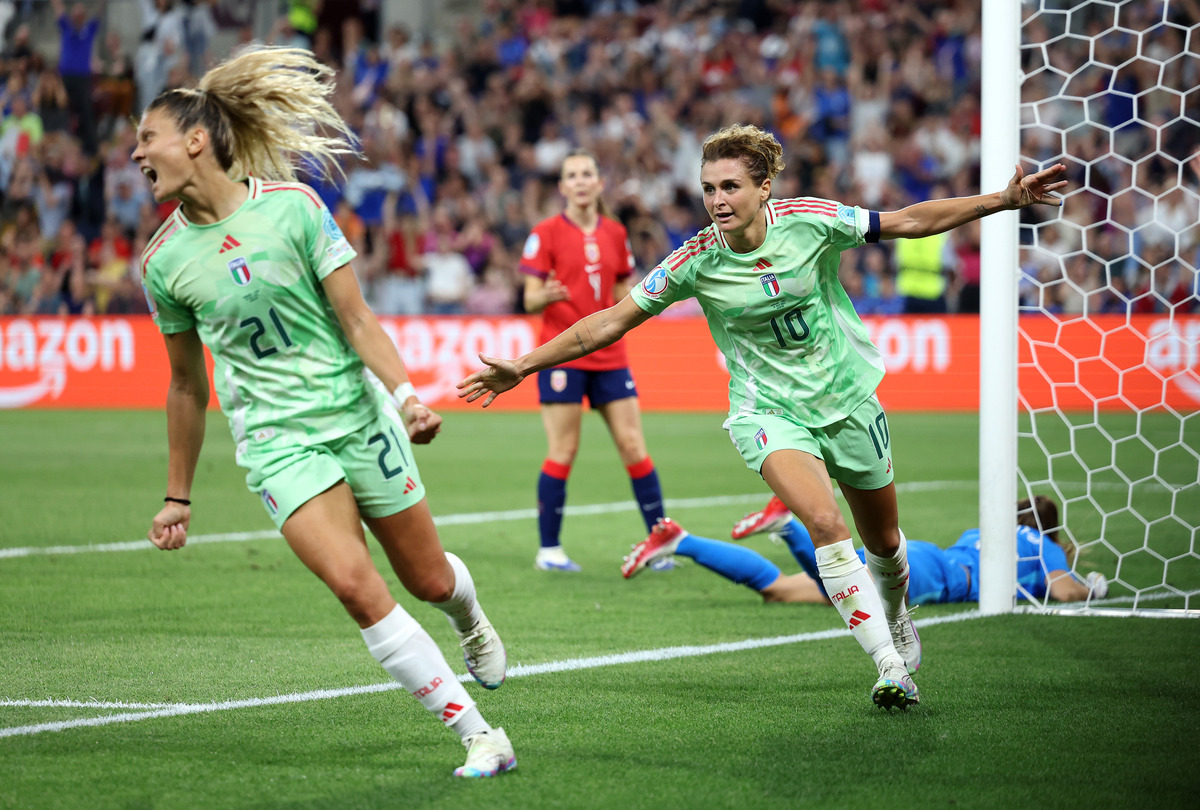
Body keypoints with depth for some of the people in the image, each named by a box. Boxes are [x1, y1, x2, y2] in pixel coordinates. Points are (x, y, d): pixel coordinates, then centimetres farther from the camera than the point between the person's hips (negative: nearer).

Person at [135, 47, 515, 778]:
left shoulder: (292, 205, -8)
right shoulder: (164, 262, -1)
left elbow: (356, 319, -6)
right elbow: (188, 386, 11)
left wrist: (406, 394, -19)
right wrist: (178, 497, 15)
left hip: (357, 415, 0)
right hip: (276, 441, 0)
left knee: (430, 580, 9)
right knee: (356, 586, -20)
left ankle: (471, 619, 49)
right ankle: (479, 736, -13)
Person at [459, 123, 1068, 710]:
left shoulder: (811, 221, -15)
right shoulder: (697, 261, -16)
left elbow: (909, 221, -4)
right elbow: (611, 322, -9)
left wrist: (1003, 201, -8)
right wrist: (521, 367, -11)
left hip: (848, 400, 2)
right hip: (769, 412, -2)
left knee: (884, 544, 16)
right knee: (826, 525, -27)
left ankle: (894, 620, 50)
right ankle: (890, 667, -21)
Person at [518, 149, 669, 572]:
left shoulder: (615, 234, 12)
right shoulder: (546, 233, -2)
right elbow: (530, 301, -5)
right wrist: (546, 296, -27)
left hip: (608, 355, 4)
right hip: (562, 354, -4)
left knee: (633, 446, 1)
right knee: (562, 452, -5)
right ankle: (549, 549, 2)